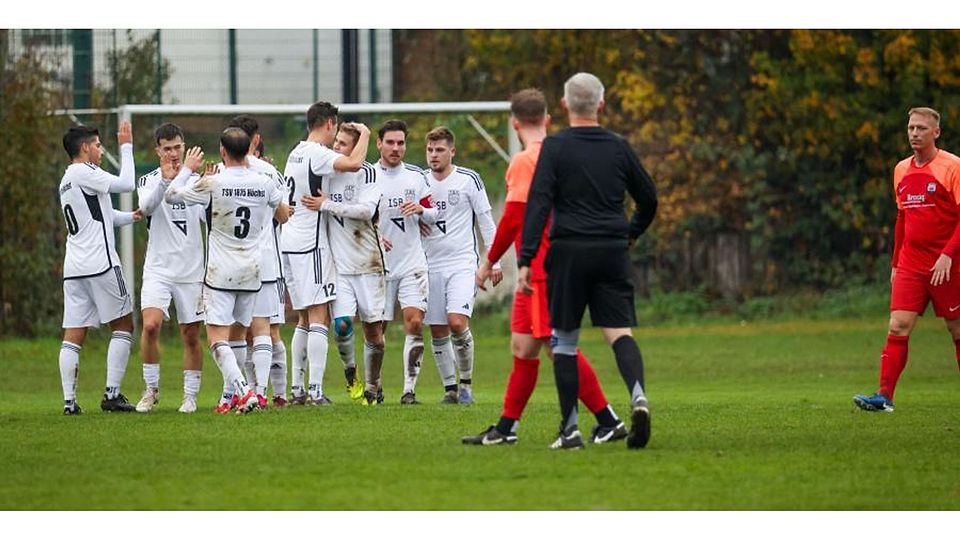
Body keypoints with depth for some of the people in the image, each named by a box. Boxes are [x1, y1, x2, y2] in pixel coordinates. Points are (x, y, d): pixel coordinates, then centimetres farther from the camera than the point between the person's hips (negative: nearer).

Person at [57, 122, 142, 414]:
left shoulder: (66, 181, 21)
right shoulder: (84, 173, -8)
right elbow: (126, 184, -9)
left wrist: (130, 217, 22)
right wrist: (126, 147, 0)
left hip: (74, 268, 8)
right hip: (100, 264, -8)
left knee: (74, 334, 2)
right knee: (123, 325, 2)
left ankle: (70, 401, -4)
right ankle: (112, 394, -4)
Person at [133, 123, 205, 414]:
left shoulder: (197, 180, 8)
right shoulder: (149, 180, 2)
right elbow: (146, 207, -18)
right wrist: (165, 180, -33)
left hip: (192, 270, 2)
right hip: (158, 268, -2)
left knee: (191, 335, 4)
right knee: (150, 325, -19)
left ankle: (190, 396, 15)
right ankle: (151, 389, -3)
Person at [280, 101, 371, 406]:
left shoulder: (296, 153, 15)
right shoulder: (317, 154, -13)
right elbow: (353, 164, -29)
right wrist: (365, 134, -11)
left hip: (289, 241, 9)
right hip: (310, 243, -9)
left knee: (305, 320, 14)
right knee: (319, 319, -9)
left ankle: (297, 388, 12)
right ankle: (316, 391, -15)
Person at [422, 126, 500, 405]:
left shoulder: (468, 179, -3)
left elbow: (486, 221, 1)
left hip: (463, 263, -4)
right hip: (431, 264, 4)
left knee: (457, 322, -18)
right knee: (438, 331, 1)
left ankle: (466, 383, -1)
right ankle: (450, 388, 12)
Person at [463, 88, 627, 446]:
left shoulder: (524, 162, -13)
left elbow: (513, 220, -16)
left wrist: (489, 262, -6)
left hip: (541, 268, -9)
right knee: (522, 345, 13)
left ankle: (609, 422, -10)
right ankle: (505, 428, 18)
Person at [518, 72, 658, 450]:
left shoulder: (555, 147, -2)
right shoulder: (619, 148, 8)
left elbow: (538, 203, -10)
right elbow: (649, 199, 16)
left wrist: (525, 260, -12)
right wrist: (632, 234, 35)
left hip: (569, 251, -2)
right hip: (613, 251, 2)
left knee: (564, 340, 8)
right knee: (619, 333, -2)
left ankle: (570, 429, 7)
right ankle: (638, 395, -30)